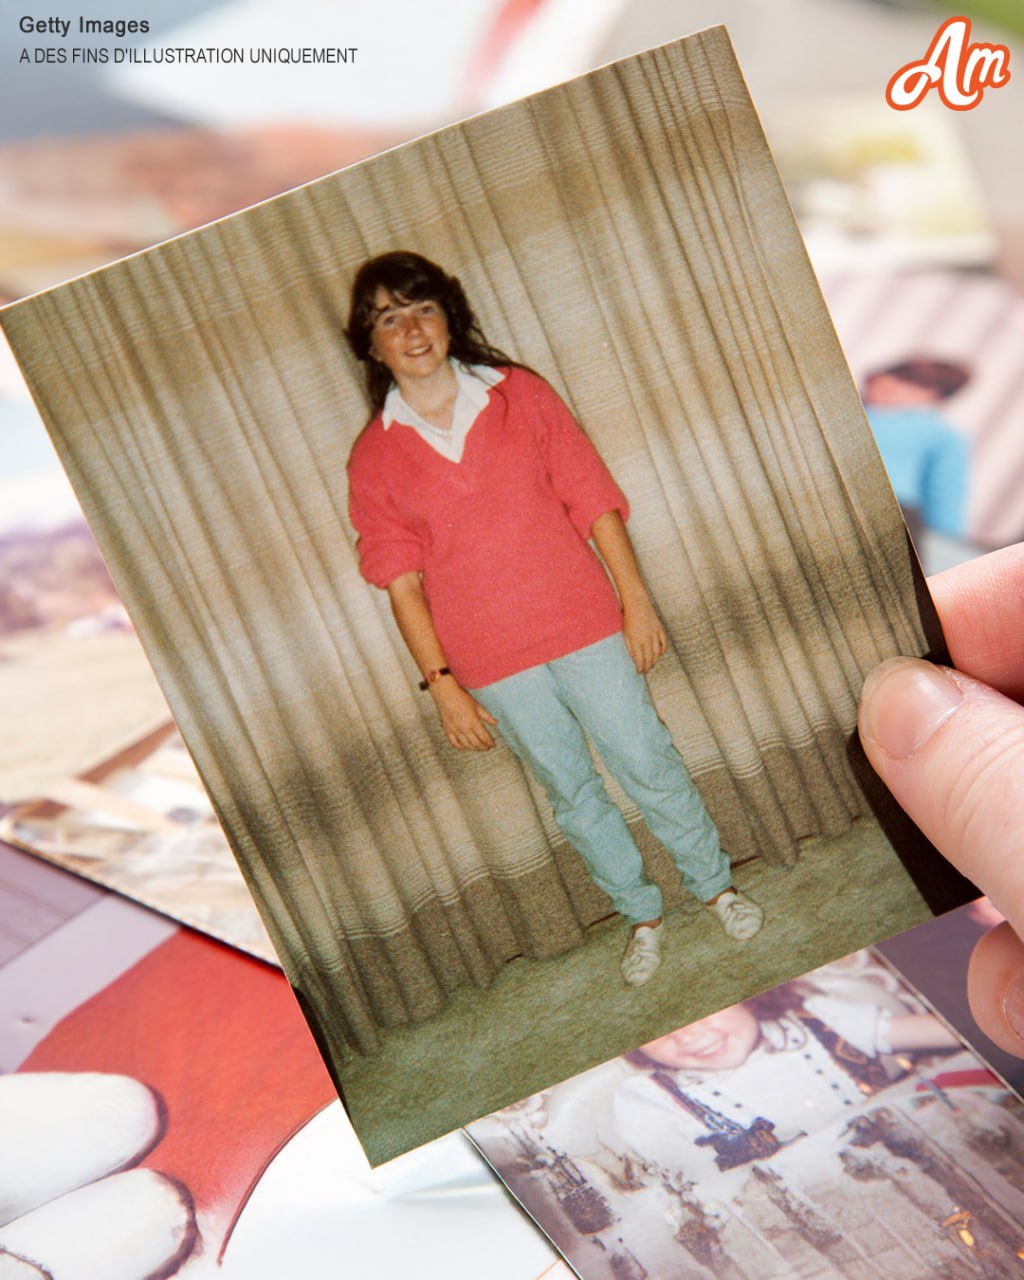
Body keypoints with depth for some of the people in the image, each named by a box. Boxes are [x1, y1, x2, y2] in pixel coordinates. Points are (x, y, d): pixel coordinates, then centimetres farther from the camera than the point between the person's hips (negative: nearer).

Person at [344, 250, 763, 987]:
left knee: (649, 765, 8)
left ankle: (714, 884, 33)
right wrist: (441, 683, -8)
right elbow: (402, 582, -4)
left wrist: (636, 601, -4)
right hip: (493, 663, 1)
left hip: (583, 624, 0)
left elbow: (595, 500, -1)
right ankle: (642, 913, 35)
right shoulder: (374, 457, -3)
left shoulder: (521, 394, -1)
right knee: (572, 794, 14)